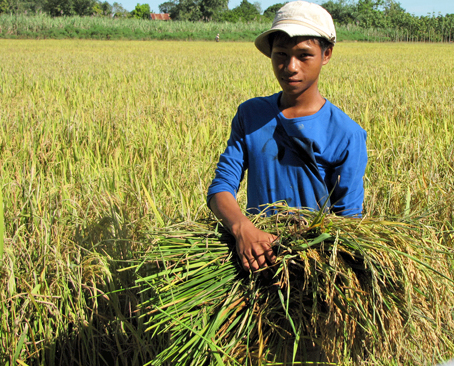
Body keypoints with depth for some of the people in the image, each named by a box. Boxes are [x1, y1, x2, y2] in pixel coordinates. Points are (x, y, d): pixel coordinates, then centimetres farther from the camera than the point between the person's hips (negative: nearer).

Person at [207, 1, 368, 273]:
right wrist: (242, 227, -24)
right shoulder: (249, 115, 5)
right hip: (255, 257, 2)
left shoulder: (347, 135, -5)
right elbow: (221, 188, -2)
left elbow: (347, 218, -2)